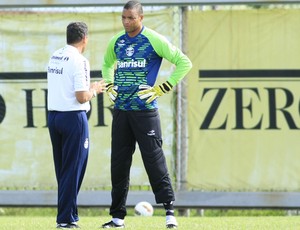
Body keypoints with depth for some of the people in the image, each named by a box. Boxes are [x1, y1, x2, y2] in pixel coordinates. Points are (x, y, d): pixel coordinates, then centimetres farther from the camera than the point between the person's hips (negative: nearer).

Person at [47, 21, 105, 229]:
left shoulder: (55, 57, 10)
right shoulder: (78, 61, -13)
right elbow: (81, 98, -17)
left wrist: (89, 88, 19)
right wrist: (95, 90, 3)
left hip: (53, 116, 8)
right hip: (73, 118, -8)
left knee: (62, 170, 13)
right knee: (73, 170, -2)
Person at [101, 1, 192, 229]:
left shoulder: (154, 40, -8)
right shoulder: (116, 42, 10)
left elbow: (184, 62, -7)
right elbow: (107, 64, 32)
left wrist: (163, 89, -10)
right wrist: (109, 86, 15)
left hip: (145, 110, -5)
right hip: (120, 110, 5)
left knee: (154, 161, -7)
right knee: (118, 163, 6)